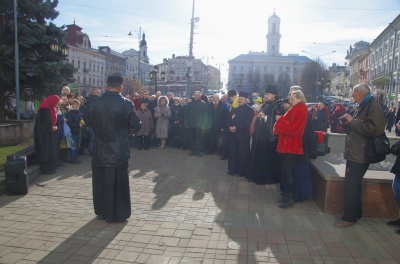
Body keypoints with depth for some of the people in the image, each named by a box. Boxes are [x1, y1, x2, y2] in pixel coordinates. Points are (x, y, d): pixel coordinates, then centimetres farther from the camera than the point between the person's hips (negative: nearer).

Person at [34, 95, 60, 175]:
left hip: (52, 132, 9)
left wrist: (55, 126, -2)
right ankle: (46, 168, 4)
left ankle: (51, 167, 19)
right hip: (45, 133, -9)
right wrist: (51, 128, -13)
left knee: (52, 149, 11)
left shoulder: (53, 108, 9)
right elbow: (43, 123, -21)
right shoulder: (44, 109, -19)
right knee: (46, 150, -4)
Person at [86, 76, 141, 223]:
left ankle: (101, 212, 27)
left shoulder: (95, 103, -2)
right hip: (118, 149, -3)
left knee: (100, 181, 16)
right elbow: (136, 125, -10)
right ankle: (117, 214, 15)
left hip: (100, 148, 3)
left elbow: (89, 122, 9)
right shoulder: (126, 104, -12)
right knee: (118, 182, 7)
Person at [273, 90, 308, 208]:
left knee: (288, 172, -6)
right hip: (287, 144, 10)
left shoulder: (300, 110, -13)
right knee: (285, 171, 12)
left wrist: (280, 120, -11)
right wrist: (281, 120, -1)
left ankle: (290, 197, 3)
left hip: (291, 146, -10)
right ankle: (287, 194, 21)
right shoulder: (296, 109, 18)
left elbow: (292, 127, -21)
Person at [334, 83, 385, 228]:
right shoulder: (362, 107, 17)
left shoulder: (374, 106, -14)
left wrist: (352, 121, -18)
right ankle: (355, 213, 29)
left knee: (351, 185, -7)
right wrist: (349, 121, 6)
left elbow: (373, 128, -27)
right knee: (353, 184, 17)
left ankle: (349, 217, 2)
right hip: (354, 152, 10)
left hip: (360, 155, -10)